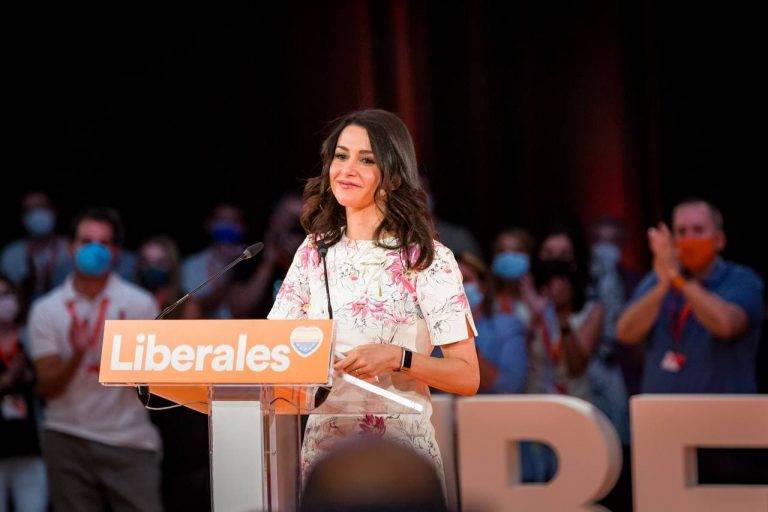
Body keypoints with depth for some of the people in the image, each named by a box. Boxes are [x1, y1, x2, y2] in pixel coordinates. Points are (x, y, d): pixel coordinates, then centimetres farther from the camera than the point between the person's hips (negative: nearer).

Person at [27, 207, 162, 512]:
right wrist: (77, 355, -20)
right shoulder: (46, 309, 4)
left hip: (130, 440, -1)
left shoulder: (139, 303, 1)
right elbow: (47, 388, -2)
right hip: (68, 439, 1)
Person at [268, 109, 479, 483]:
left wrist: (397, 358, -21)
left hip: (400, 452, -3)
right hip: (322, 448, 4)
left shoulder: (429, 259, -4)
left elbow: (467, 377, -6)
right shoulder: (313, 253, 10)